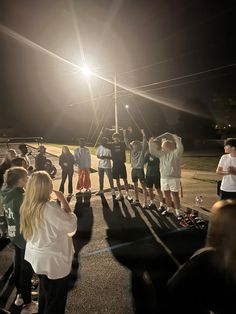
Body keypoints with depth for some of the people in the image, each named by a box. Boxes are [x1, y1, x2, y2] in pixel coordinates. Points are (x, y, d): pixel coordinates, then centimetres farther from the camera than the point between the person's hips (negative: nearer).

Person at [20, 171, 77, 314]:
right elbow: (71, 226, -22)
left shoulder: (27, 206, -6)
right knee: (56, 301, 17)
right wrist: (64, 201, -19)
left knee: (45, 293, 31)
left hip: (37, 257, 8)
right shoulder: (50, 207, -32)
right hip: (53, 260, -8)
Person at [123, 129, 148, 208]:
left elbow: (145, 144, -20)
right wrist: (125, 134, -1)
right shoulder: (132, 150, 7)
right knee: (135, 185, 15)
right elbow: (127, 143, 6)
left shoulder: (142, 151, -7)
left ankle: (145, 202, 0)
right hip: (133, 169, 6)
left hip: (140, 170, -6)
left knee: (143, 186, -2)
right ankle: (137, 200, 28)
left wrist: (143, 135, -28)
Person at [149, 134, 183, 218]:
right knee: (166, 194, 15)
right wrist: (151, 143, -4)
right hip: (164, 177, 6)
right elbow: (152, 151, 10)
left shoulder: (175, 153, -8)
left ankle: (178, 211, 5)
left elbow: (180, 148, -27)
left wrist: (176, 139, -31)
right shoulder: (161, 153, 9)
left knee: (175, 194, -4)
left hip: (174, 177, -6)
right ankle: (169, 209, 31)